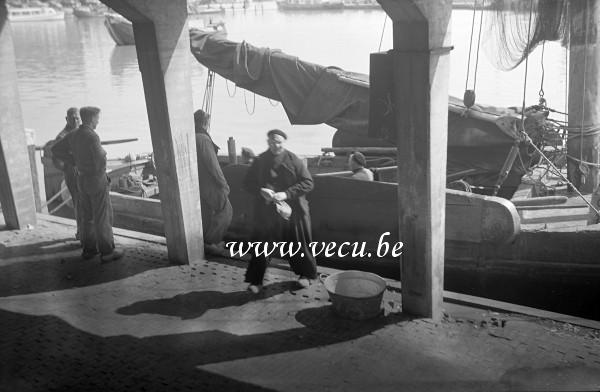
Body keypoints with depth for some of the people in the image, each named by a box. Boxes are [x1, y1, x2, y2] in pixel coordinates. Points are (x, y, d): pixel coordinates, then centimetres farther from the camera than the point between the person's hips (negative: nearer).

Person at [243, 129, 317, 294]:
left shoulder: (293, 160, -5)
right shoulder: (259, 161, 1)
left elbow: (308, 183, -7)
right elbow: (248, 183, 6)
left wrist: (287, 194, -18)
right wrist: (261, 191, -15)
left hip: (292, 211, -1)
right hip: (265, 211, 1)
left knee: (298, 244, 12)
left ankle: (306, 274, 32)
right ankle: (255, 280, 13)